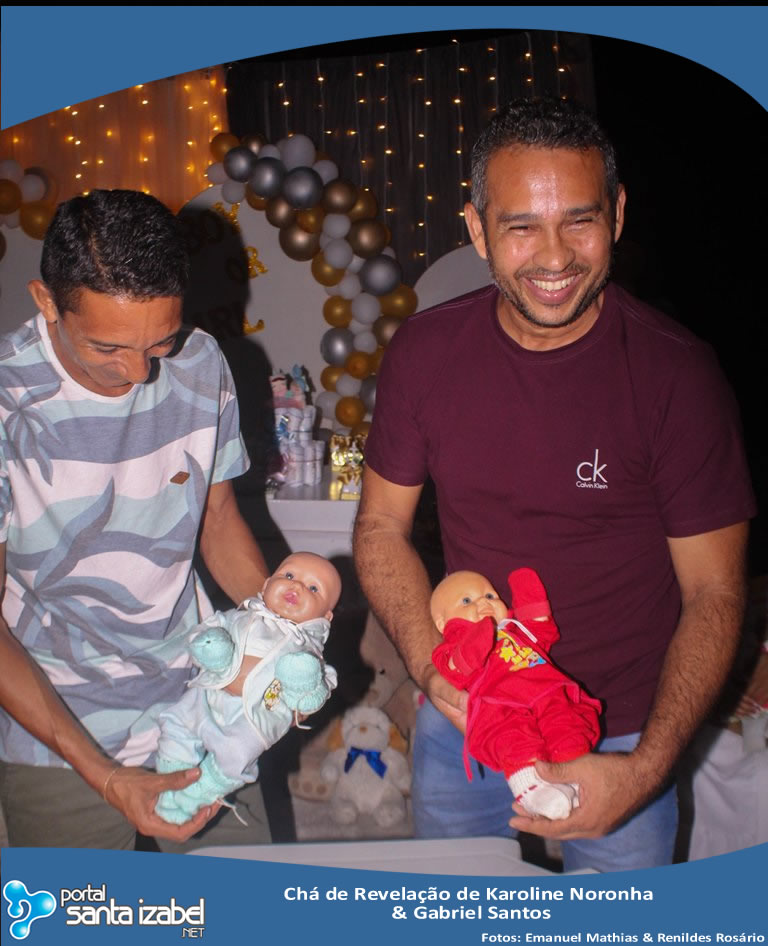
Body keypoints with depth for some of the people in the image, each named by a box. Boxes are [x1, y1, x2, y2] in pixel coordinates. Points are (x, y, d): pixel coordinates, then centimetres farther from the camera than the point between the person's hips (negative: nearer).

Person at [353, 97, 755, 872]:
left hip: (619, 741, -2)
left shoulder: (675, 372, -18)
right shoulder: (425, 351, -10)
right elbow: (381, 526, 0)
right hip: (458, 722, 3)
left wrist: (645, 769, -24)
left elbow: (714, 593, -13)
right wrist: (430, 663, -16)